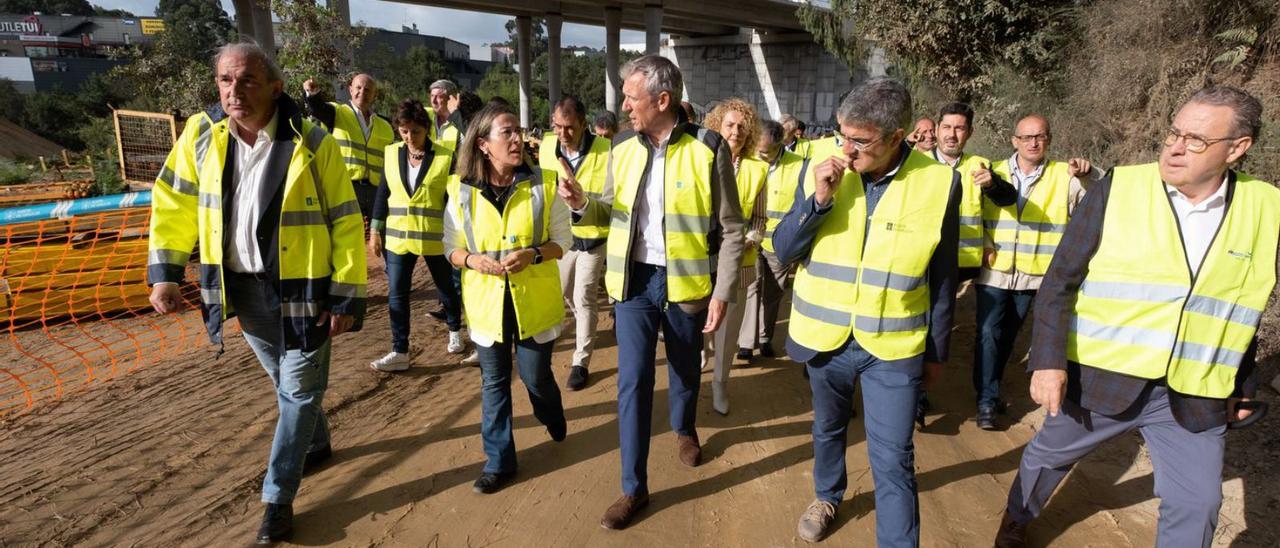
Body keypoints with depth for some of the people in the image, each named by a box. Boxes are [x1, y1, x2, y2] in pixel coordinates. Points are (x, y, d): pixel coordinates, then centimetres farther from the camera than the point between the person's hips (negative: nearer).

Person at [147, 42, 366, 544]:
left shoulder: (312, 143, -17)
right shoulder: (201, 133, -5)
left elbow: (346, 223, -13)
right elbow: (173, 202, 7)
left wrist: (347, 296, -14)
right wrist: (164, 270, 0)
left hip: (300, 287, -4)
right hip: (239, 287, 5)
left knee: (299, 389, 5)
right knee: (285, 381, 22)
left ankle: (278, 499, 19)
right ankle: (317, 444, 47)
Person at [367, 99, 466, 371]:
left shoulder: (445, 157, -8)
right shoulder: (391, 154, 2)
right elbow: (383, 193, 8)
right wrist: (375, 231, 6)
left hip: (435, 237, -3)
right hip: (398, 236, 3)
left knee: (446, 288, 14)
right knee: (396, 295, 3)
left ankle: (455, 331, 38)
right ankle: (400, 352, 12)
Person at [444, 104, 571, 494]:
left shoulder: (543, 184, -7)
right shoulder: (461, 190, -5)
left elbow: (562, 239, -1)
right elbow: (451, 247, 4)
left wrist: (534, 254, -21)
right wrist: (472, 259, -17)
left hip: (534, 300, -1)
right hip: (487, 301, 1)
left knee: (536, 376, 10)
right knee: (493, 382, 11)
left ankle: (553, 420, 45)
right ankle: (499, 461, 26)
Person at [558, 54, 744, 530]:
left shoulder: (709, 149, -11)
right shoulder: (622, 147, 1)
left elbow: (730, 229, -7)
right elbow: (612, 210, 10)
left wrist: (722, 293, -10)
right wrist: (582, 204, -12)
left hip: (686, 281, -2)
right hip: (634, 279, 2)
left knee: (685, 368, 20)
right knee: (632, 381, 1)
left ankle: (684, 429, 52)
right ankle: (634, 487, 15)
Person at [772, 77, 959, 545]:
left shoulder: (940, 182, -11)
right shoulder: (821, 170, -7)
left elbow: (942, 278, -1)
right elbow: (783, 250, -6)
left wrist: (937, 350, 6)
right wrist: (818, 199, -22)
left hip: (893, 346, -2)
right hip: (824, 336, 3)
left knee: (893, 462, 0)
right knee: (828, 428, 24)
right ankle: (827, 497, 50)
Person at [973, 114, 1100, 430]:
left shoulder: (1064, 176, 1)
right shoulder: (995, 172, 4)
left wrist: (1087, 174, -29)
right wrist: (984, 245, -5)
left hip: (1032, 274, 1)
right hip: (993, 272, -1)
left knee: (1008, 334, 14)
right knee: (988, 333, -9)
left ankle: (990, 390, 30)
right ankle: (987, 400, 0)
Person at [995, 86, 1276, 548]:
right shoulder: (1118, 189, -10)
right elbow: (1059, 282, -9)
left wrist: (1241, 386, 14)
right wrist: (1049, 361, -15)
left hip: (1194, 396, 2)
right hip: (1100, 375, -2)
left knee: (1197, 505, 8)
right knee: (1047, 456, 16)